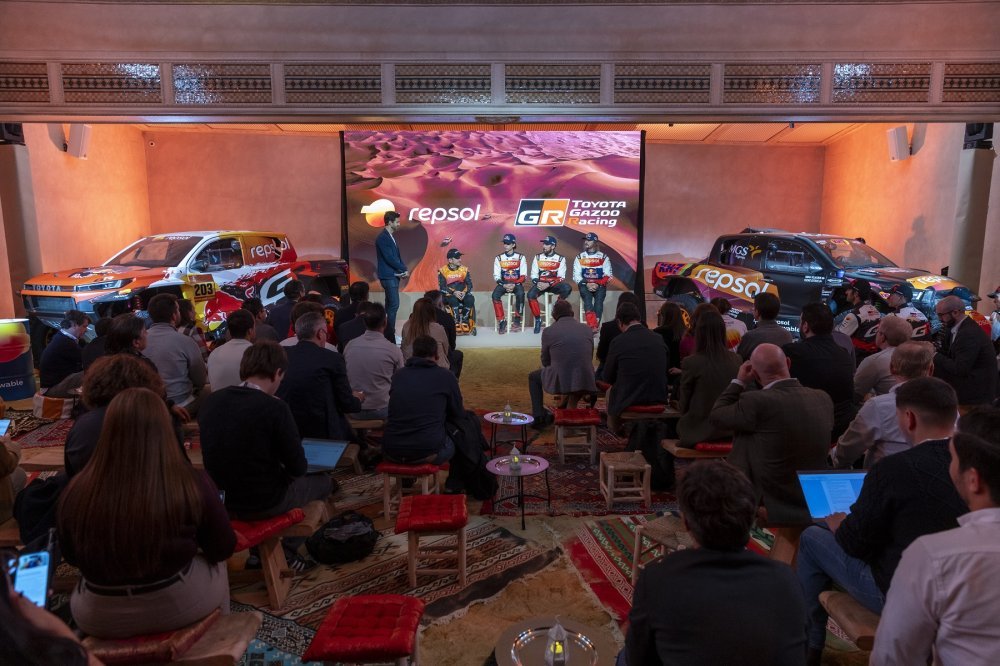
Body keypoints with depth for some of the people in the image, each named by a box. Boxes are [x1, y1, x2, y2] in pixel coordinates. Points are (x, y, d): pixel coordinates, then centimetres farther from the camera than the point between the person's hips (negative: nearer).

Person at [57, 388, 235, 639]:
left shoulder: (76, 492, -17)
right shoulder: (193, 484, -23)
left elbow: (71, 558, 3)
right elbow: (222, 549, -7)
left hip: (100, 619, 2)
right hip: (180, 607, -2)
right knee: (216, 565, 30)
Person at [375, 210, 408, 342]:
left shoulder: (391, 236, 13)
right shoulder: (382, 238, -16)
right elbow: (390, 258, -21)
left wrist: (403, 269, 0)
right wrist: (404, 270, -11)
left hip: (393, 275, 9)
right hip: (388, 276, -9)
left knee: (390, 305, 12)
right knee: (394, 305, -9)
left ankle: (388, 334, 19)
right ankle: (390, 336, -4)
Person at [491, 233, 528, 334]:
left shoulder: (520, 257, 2)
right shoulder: (499, 258, 6)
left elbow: (523, 276, -2)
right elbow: (496, 276, 2)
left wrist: (514, 284, -18)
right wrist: (504, 285, -15)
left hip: (517, 283, -2)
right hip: (503, 283, 2)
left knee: (520, 294, -35)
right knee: (495, 295, -29)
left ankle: (517, 321, -21)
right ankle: (502, 321, -22)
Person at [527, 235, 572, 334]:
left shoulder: (560, 259, 1)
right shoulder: (537, 257, 8)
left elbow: (561, 277, -6)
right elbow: (534, 275, 7)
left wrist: (548, 284, -20)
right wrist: (537, 283, -15)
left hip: (554, 284, -1)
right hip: (540, 283, 1)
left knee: (567, 288, -33)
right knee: (530, 295, -30)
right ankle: (538, 319, -13)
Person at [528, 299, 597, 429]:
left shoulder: (548, 331, -4)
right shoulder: (587, 329, 5)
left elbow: (545, 361, 8)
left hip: (559, 382, -3)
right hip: (585, 382, 3)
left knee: (533, 377, 27)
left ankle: (539, 417, 26)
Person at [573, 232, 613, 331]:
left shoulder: (604, 257, 7)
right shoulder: (579, 257, 10)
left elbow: (608, 276, 2)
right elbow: (576, 275, 4)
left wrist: (598, 284, -14)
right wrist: (586, 284, -12)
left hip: (599, 285, 0)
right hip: (585, 285, 0)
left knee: (599, 298, -31)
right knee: (587, 297, -31)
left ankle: (595, 325, -33)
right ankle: (593, 325, -40)